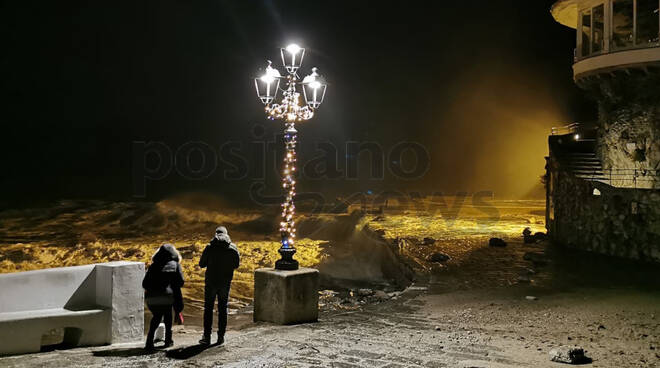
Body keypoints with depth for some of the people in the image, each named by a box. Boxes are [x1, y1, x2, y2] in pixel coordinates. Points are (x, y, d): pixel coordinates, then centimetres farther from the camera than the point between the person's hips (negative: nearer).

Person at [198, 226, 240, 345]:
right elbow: (236, 265, 5)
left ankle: (207, 336, 5)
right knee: (222, 309, 11)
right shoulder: (233, 248, -4)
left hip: (211, 281, -2)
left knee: (208, 309, 7)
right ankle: (221, 336, 11)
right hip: (225, 283, 2)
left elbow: (202, 264, -4)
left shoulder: (210, 247, -9)